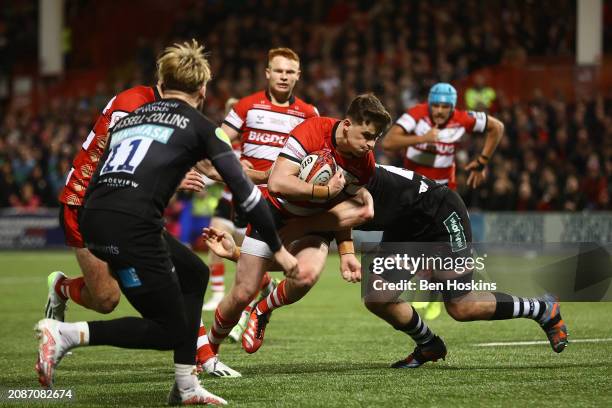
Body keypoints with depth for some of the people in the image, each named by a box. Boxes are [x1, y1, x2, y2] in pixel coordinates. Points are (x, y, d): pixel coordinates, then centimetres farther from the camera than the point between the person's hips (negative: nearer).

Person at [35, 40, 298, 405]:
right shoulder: (200, 126, 10)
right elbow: (243, 189, 7)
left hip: (93, 222, 7)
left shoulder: (130, 118, 26)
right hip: (132, 227, -7)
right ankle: (67, 334, -10)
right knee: (170, 331, 4)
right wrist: (277, 248, 14)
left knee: (193, 275, 25)